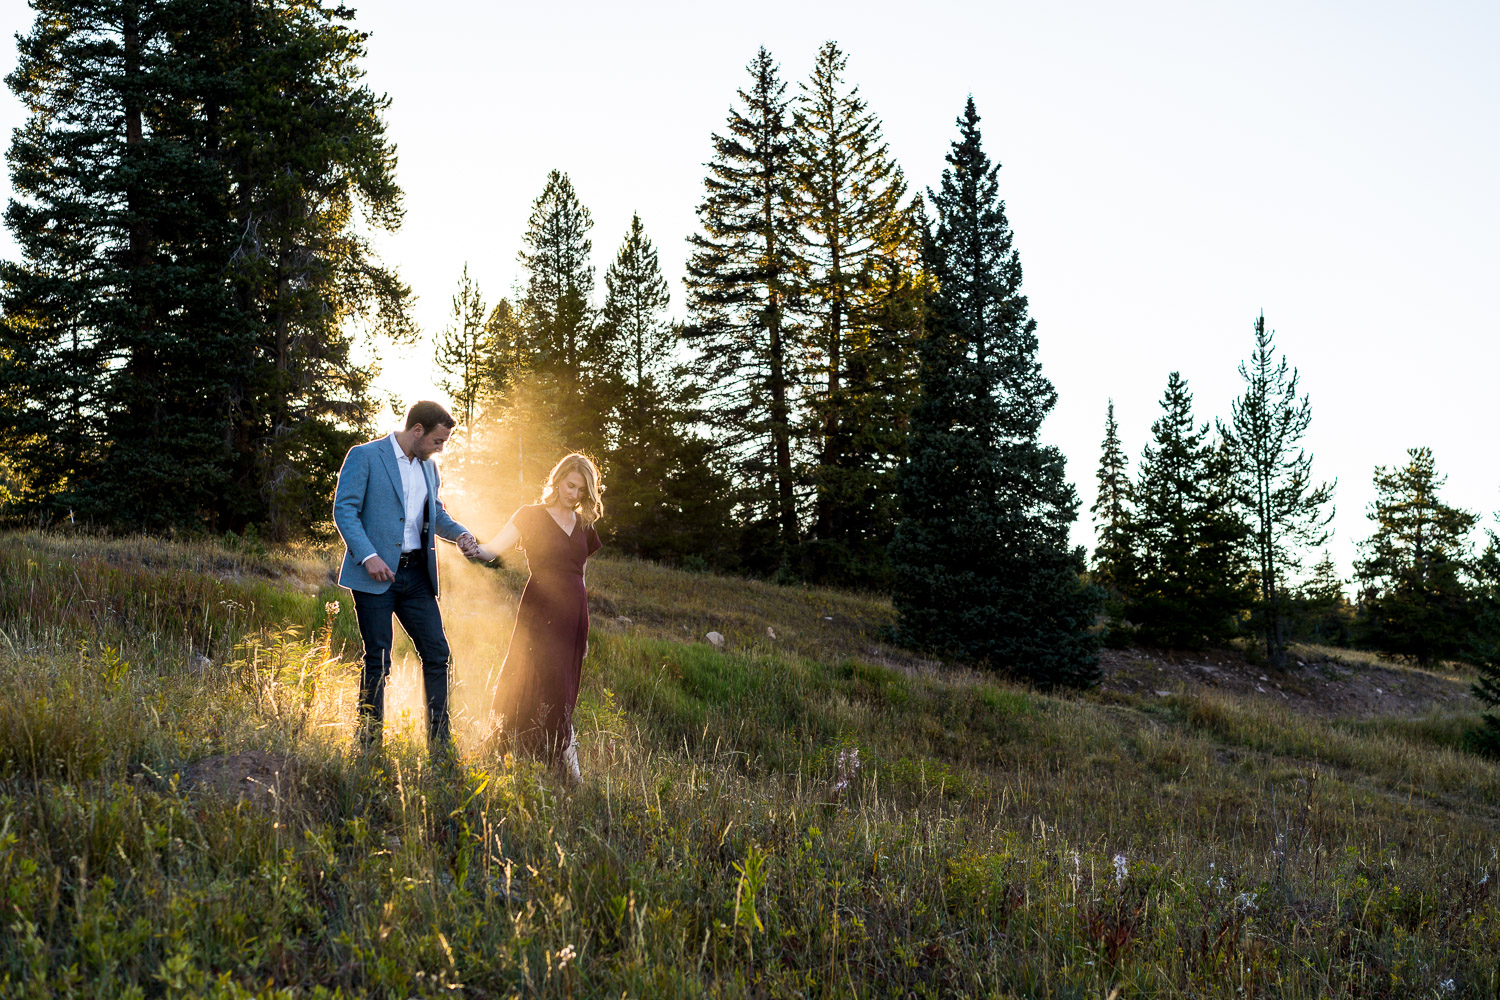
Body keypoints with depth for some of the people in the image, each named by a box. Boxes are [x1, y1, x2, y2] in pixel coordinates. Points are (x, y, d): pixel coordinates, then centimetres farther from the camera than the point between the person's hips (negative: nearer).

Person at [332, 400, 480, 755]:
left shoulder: (429, 467, 16)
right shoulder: (364, 456, -5)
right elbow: (344, 509, -10)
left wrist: (459, 533, 7)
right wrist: (368, 556, -20)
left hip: (416, 574, 6)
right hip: (375, 575, -6)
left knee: (437, 654, 1)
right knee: (378, 660, -2)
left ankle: (439, 743, 9)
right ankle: (369, 743, 8)